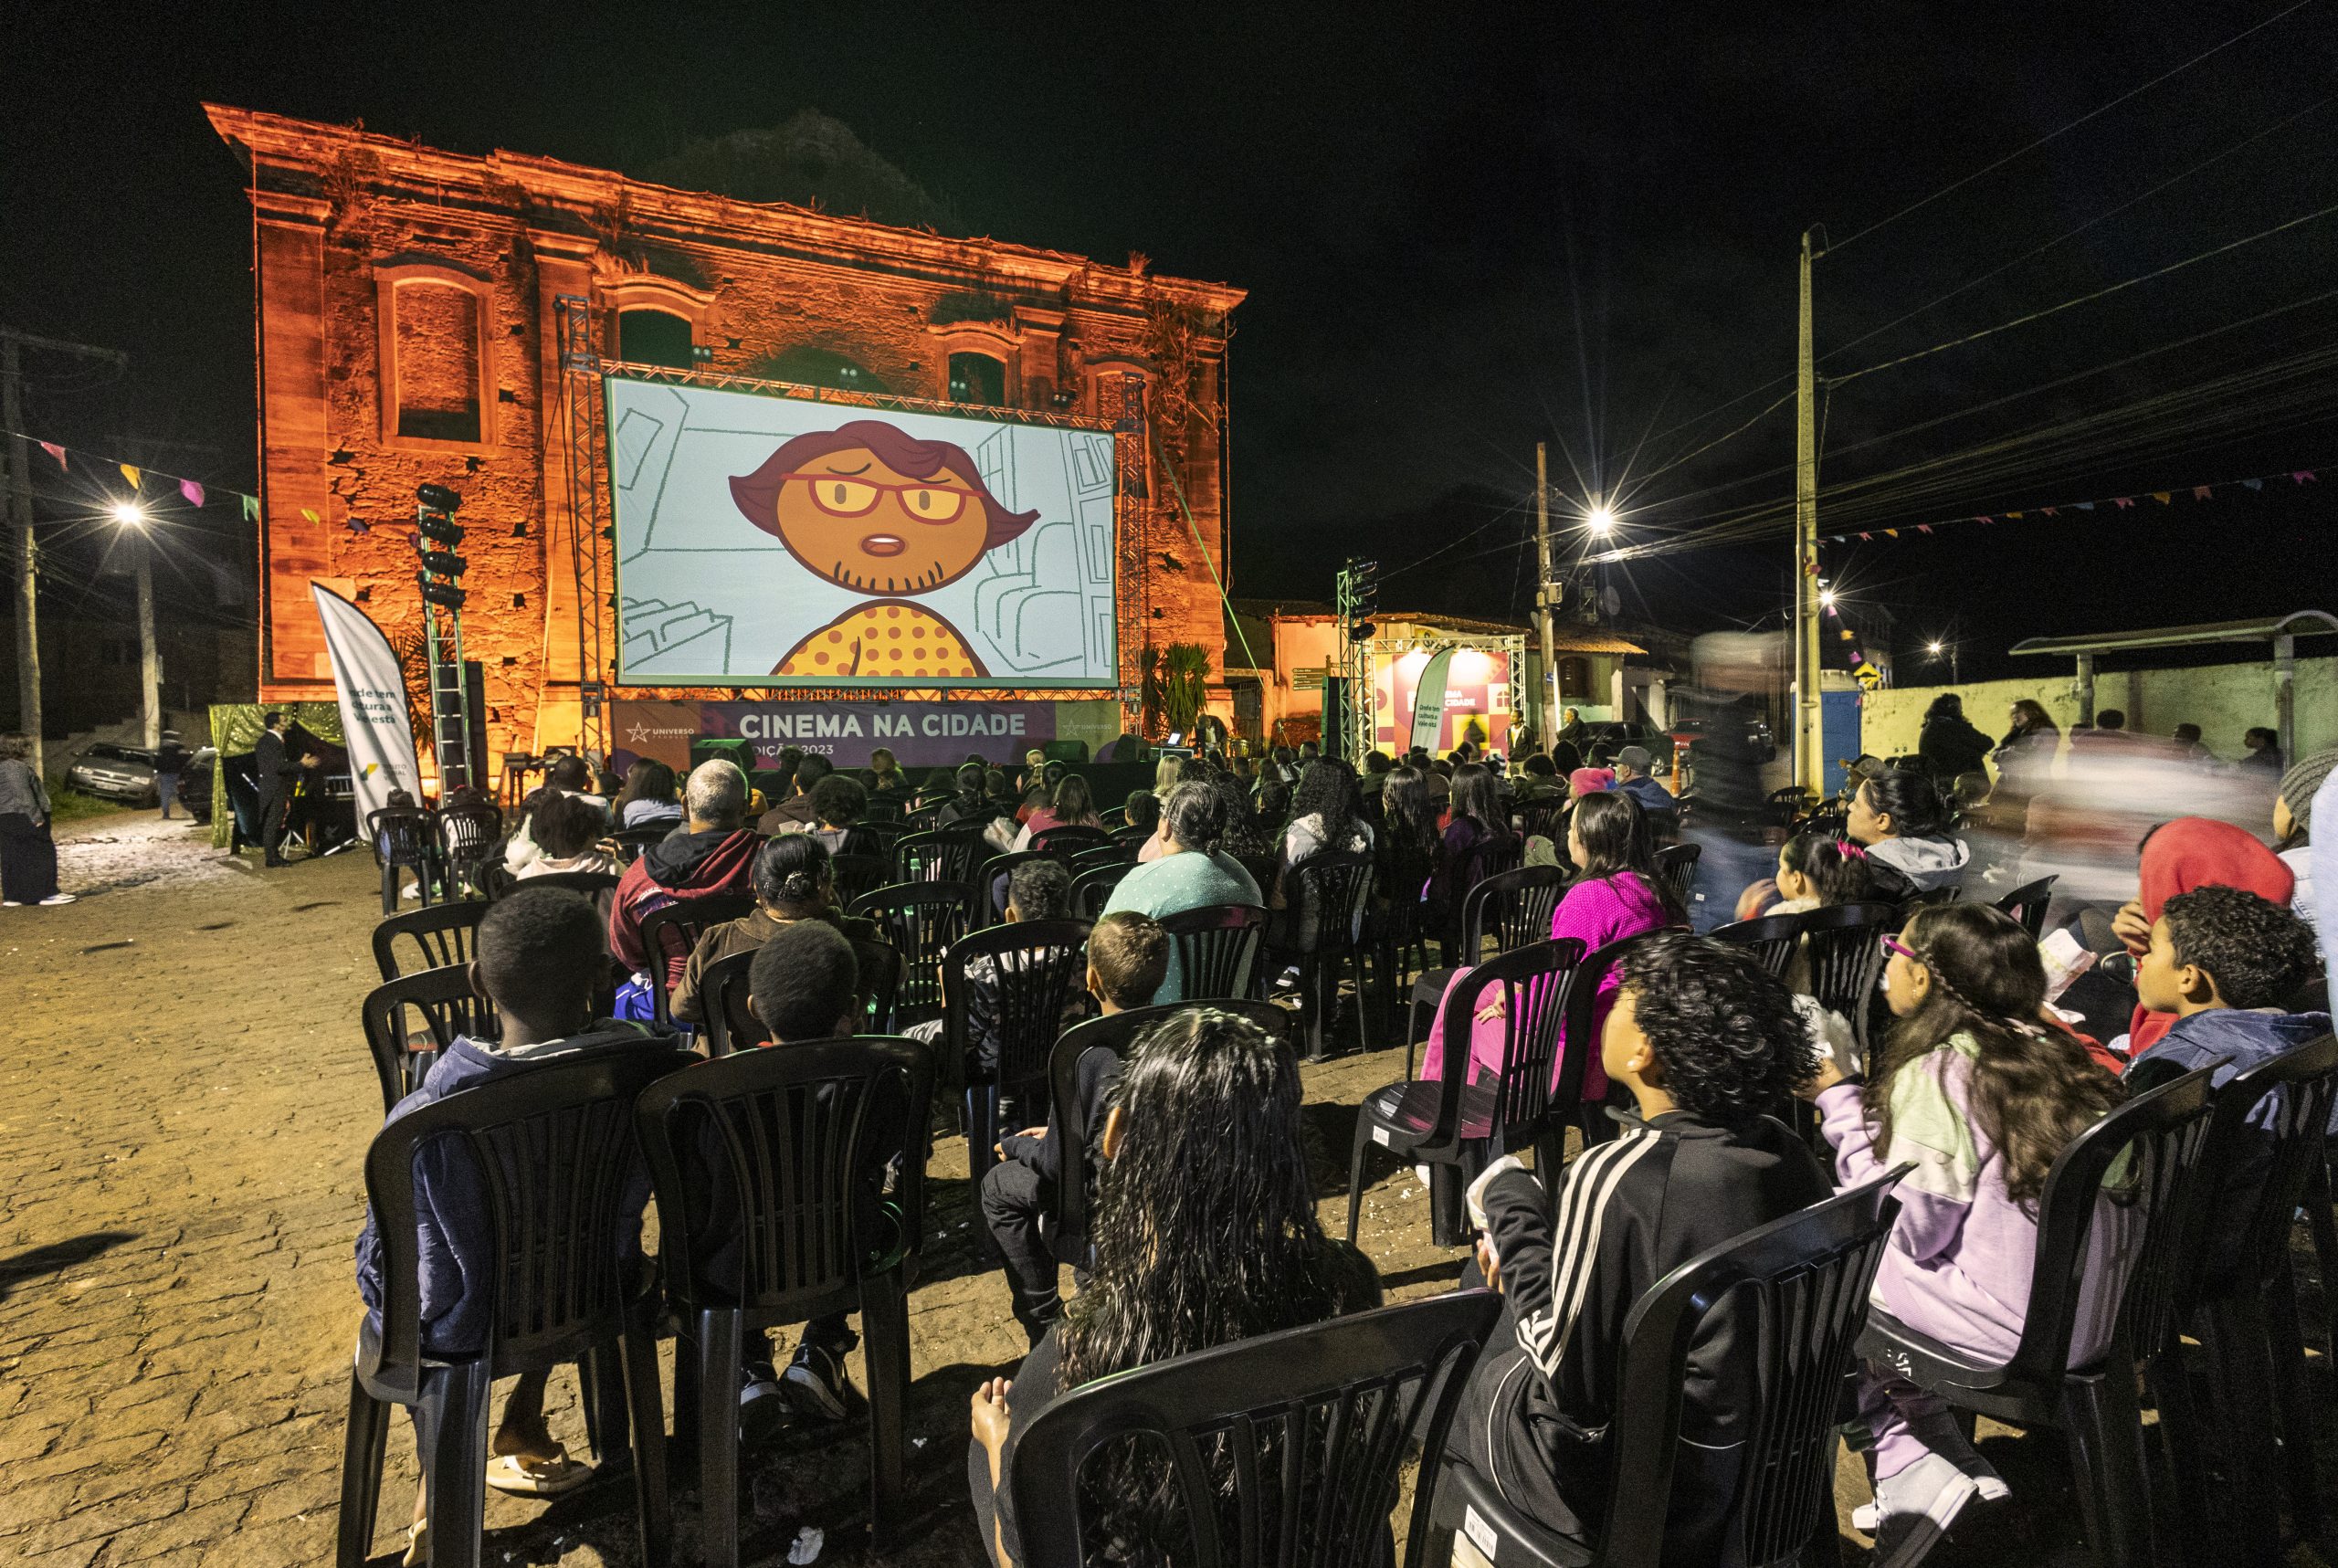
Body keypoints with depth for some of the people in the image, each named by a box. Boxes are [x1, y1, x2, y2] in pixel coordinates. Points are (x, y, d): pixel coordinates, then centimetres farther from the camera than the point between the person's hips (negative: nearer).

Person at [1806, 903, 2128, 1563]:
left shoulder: (1939, 1071, -21)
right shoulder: (2044, 1047, 2)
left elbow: (1909, 1228, -18)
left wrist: (1840, 1104, -12)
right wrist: (1856, 1103, 9)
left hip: (2016, 1327, -8)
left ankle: (1914, 1466, 10)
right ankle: (1946, 1458, 21)